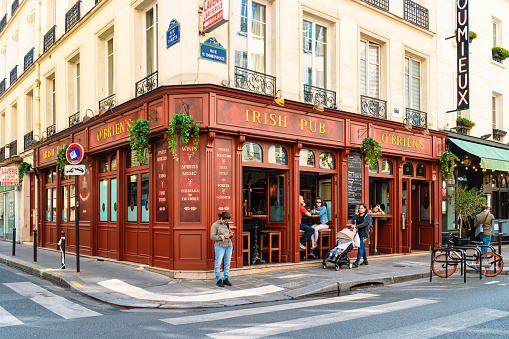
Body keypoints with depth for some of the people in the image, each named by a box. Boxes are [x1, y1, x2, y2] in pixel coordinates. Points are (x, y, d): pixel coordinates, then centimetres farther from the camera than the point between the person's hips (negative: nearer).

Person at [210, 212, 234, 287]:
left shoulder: (226, 224, 12)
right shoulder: (215, 225, -6)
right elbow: (212, 237, -10)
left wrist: (231, 234, -2)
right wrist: (223, 236, -16)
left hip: (229, 246, 6)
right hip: (220, 246, -6)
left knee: (227, 263, 7)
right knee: (218, 263, -4)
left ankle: (225, 279, 14)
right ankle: (218, 280, 3)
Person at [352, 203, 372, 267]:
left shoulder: (367, 216, -4)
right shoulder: (358, 215, 12)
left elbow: (365, 223, -18)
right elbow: (353, 222, 1)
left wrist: (357, 226, -27)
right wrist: (356, 215, -5)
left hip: (364, 233, -6)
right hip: (358, 233, 6)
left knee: (361, 247, -13)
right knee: (363, 247, 14)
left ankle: (357, 262, -20)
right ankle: (365, 261, 24)